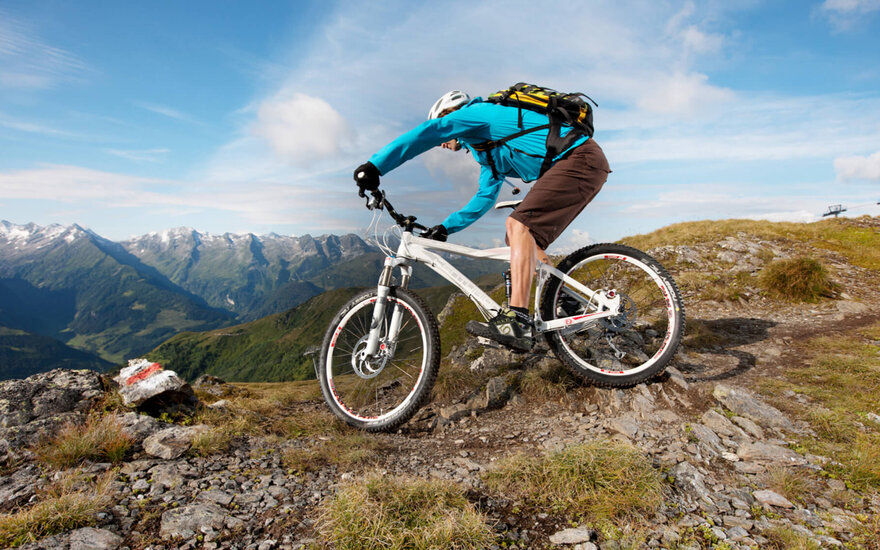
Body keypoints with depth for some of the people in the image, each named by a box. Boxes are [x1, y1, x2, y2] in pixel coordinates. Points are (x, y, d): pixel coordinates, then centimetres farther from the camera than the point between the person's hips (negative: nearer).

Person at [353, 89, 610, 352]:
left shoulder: (475, 113, -3)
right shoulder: (489, 151, 25)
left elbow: (428, 132, -18)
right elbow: (484, 198, 28)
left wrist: (374, 165, -21)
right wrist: (445, 228, 24)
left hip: (581, 158, -10)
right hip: (579, 163, 10)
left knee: (520, 224, -23)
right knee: (524, 235, 11)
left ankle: (517, 322, -31)